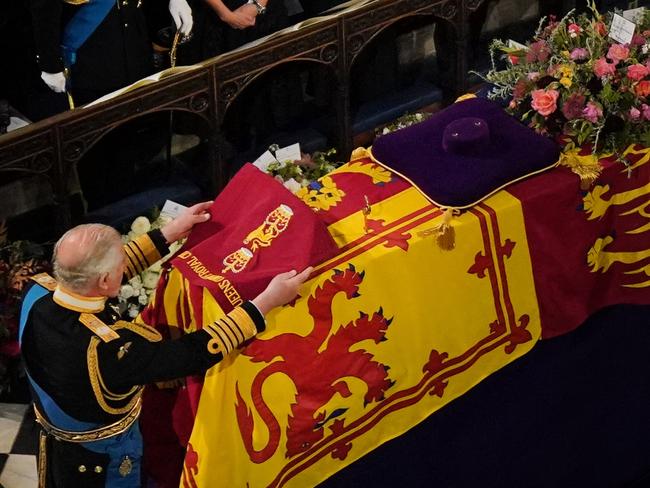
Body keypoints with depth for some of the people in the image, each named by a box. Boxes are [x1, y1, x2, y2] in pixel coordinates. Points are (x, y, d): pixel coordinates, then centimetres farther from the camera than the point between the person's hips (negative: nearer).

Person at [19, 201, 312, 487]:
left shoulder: (38, 293, -24)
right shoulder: (105, 348, -43)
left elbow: (94, 271, -5)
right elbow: (195, 354, -35)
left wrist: (169, 234, 0)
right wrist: (267, 302, -30)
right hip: (98, 462, -6)